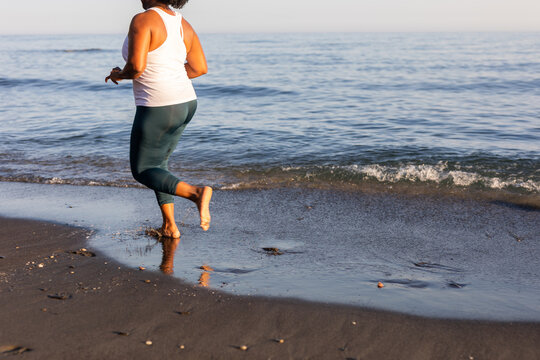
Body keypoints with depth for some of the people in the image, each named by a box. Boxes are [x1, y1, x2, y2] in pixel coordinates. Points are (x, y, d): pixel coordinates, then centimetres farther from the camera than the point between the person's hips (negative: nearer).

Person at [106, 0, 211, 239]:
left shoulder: (143, 20, -16)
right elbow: (200, 68, 9)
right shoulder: (182, 24, 8)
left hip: (158, 109, -8)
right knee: (156, 164, 23)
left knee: (142, 171, 7)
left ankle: (196, 193, -16)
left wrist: (119, 74, -1)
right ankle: (169, 226, 21)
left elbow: (136, 66, -24)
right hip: (185, 103, 8)